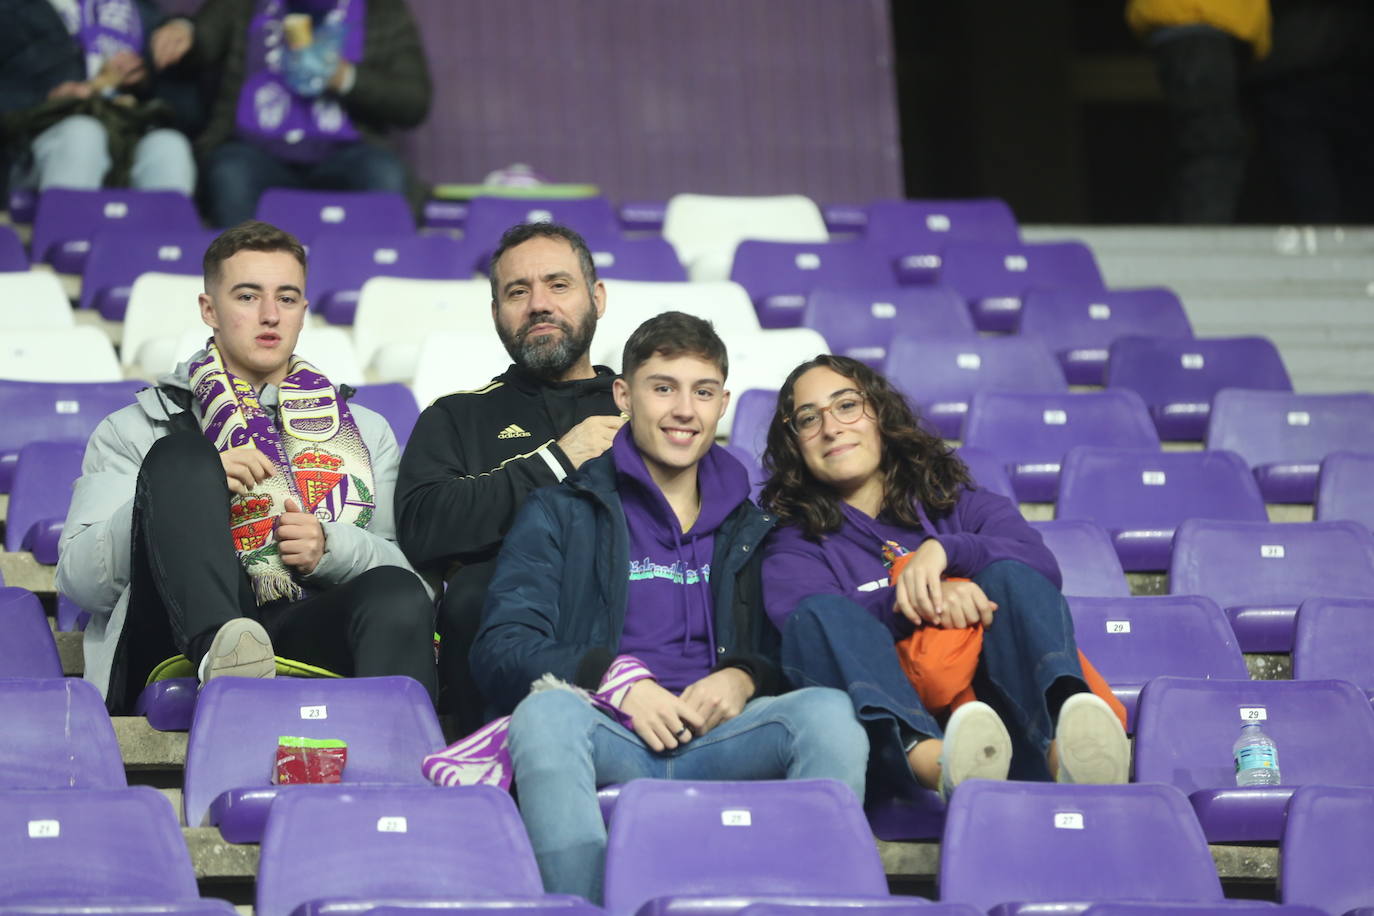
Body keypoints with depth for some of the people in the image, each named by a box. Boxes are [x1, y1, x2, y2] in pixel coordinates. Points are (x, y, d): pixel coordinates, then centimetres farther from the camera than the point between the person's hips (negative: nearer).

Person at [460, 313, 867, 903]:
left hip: (718, 743, 2)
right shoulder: (561, 516, 17)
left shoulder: (751, 532, 27)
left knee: (828, 712, -27)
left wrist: (744, 680, -6)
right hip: (607, 736, -2)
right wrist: (617, 679, -12)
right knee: (546, 712, -36)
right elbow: (500, 652, 5)